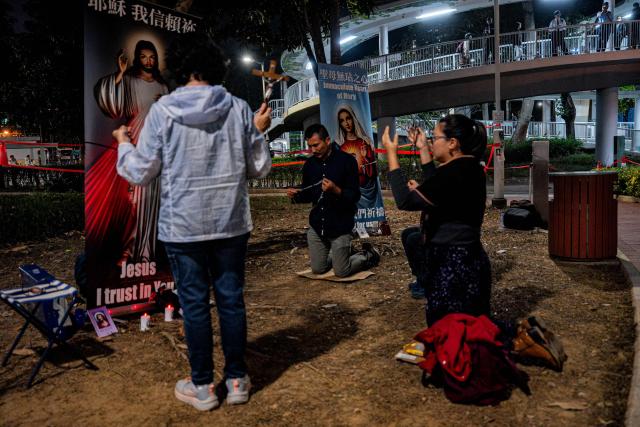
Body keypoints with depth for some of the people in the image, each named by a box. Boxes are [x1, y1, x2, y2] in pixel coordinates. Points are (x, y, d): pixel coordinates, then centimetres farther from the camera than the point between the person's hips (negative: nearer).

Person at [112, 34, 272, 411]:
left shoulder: (163, 110, -6)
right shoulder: (239, 109, -1)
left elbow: (141, 174, -2)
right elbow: (259, 169, 3)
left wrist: (123, 144, 18)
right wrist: (259, 132, 19)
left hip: (183, 226, -2)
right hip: (231, 223, 2)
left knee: (194, 304, 9)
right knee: (232, 299, 12)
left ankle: (202, 387, 21)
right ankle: (237, 380, 24)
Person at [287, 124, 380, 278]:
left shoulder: (347, 161, -12)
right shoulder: (310, 164, 4)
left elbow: (355, 196, -13)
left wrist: (336, 190, -32)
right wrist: (296, 195, -9)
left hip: (340, 226, -5)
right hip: (316, 226, 5)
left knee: (341, 272, 1)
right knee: (317, 270, 12)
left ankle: (369, 255, 28)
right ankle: (340, 254, 39)